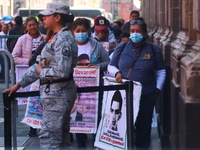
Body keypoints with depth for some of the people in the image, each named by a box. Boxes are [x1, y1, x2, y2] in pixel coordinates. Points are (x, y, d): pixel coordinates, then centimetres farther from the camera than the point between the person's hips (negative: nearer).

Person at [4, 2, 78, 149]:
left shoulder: (63, 39, -17)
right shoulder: (57, 37, 15)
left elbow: (62, 71, -27)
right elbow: (40, 65, 17)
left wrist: (41, 72, -11)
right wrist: (19, 84, 15)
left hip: (57, 93, -10)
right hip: (56, 91, 10)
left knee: (48, 136, -8)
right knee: (60, 135, 13)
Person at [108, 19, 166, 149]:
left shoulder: (154, 50, 3)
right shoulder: (122, 48, 5)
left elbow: (161, 71, 11)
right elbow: (111, 66, 14)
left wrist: (158, 88, 1)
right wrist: (117, 73, -6)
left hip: (147, 95, -1)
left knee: (144, 125, 6)